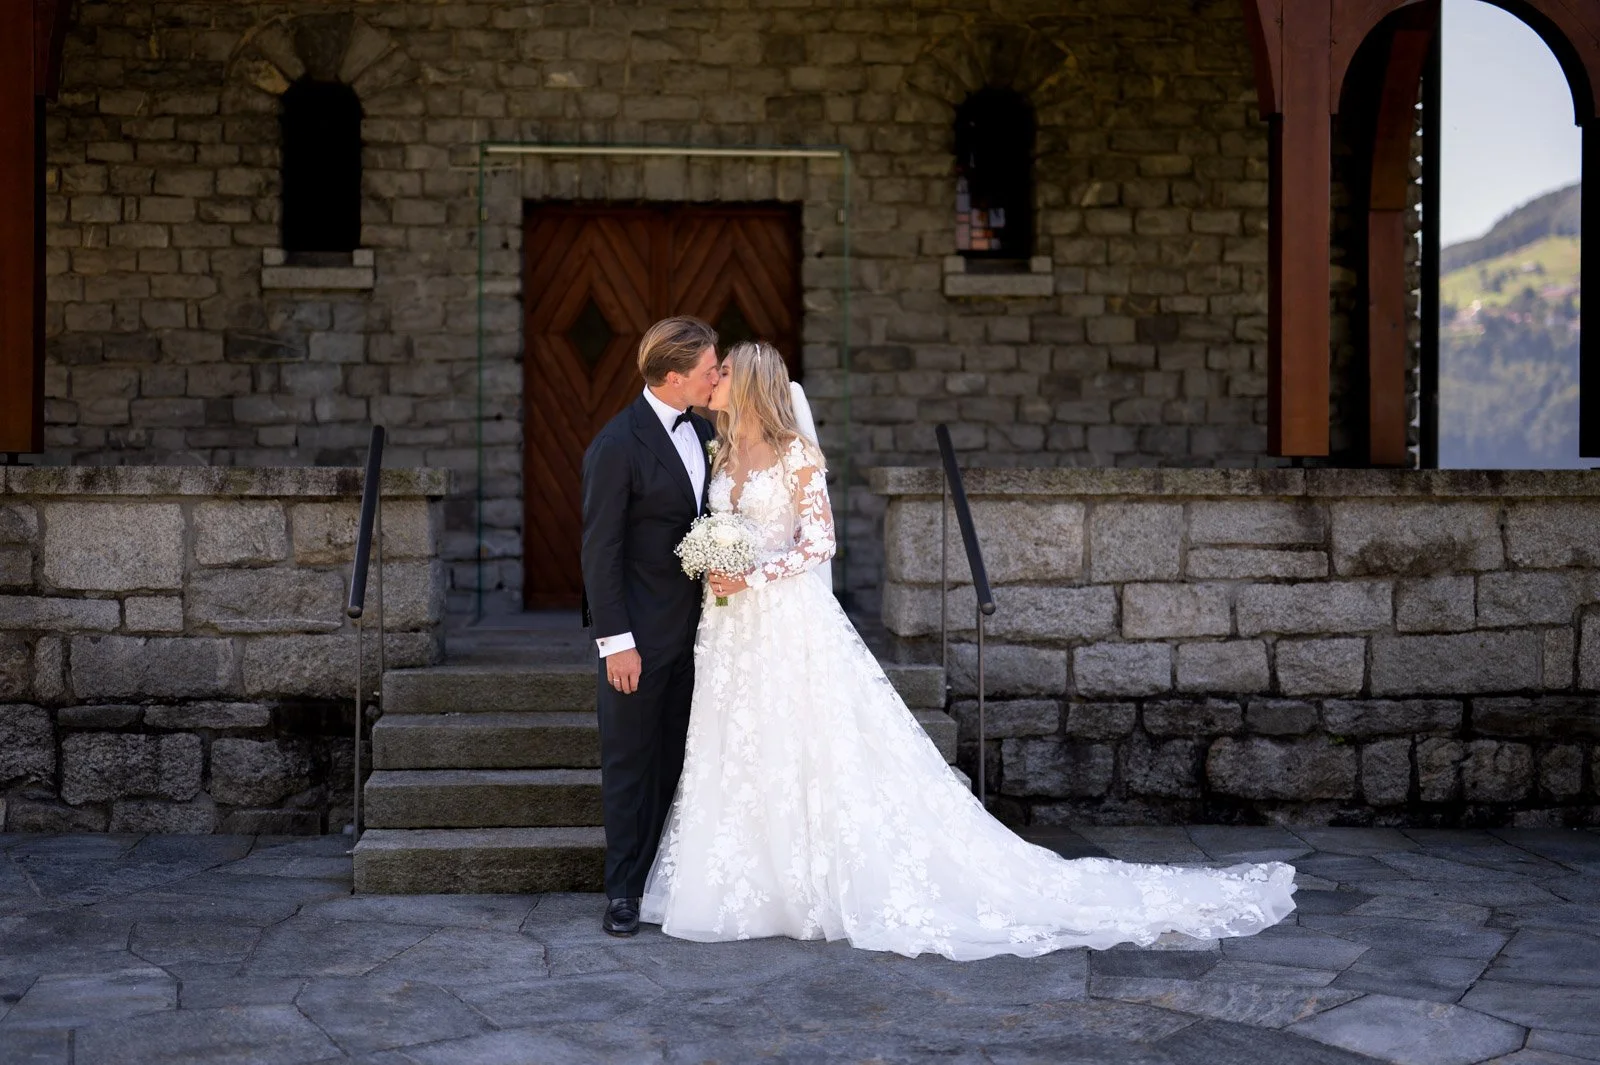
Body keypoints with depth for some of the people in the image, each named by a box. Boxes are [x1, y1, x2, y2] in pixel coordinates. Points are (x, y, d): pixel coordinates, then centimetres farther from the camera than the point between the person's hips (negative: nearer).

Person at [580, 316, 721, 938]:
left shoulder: (702, 431, 7)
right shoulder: (618, 446, -16)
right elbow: (600, 549, -16)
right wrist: (615, 641, -18)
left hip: (691, 625, 7)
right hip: (638, 634, -7)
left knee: (676, 759, 13)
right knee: (630, 762, 4)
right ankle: (624, 891, 14)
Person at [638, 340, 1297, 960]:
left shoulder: (795, 455, -9)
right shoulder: (723, 455, 12)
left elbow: (818, 543, -14)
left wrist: (751, 579, -18)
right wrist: (714, 578, 2)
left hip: (793, 626, -7)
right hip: (733, 633, 7)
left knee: (819, 752, -4)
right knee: (742, 758, 9)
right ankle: (752, 886, 17)